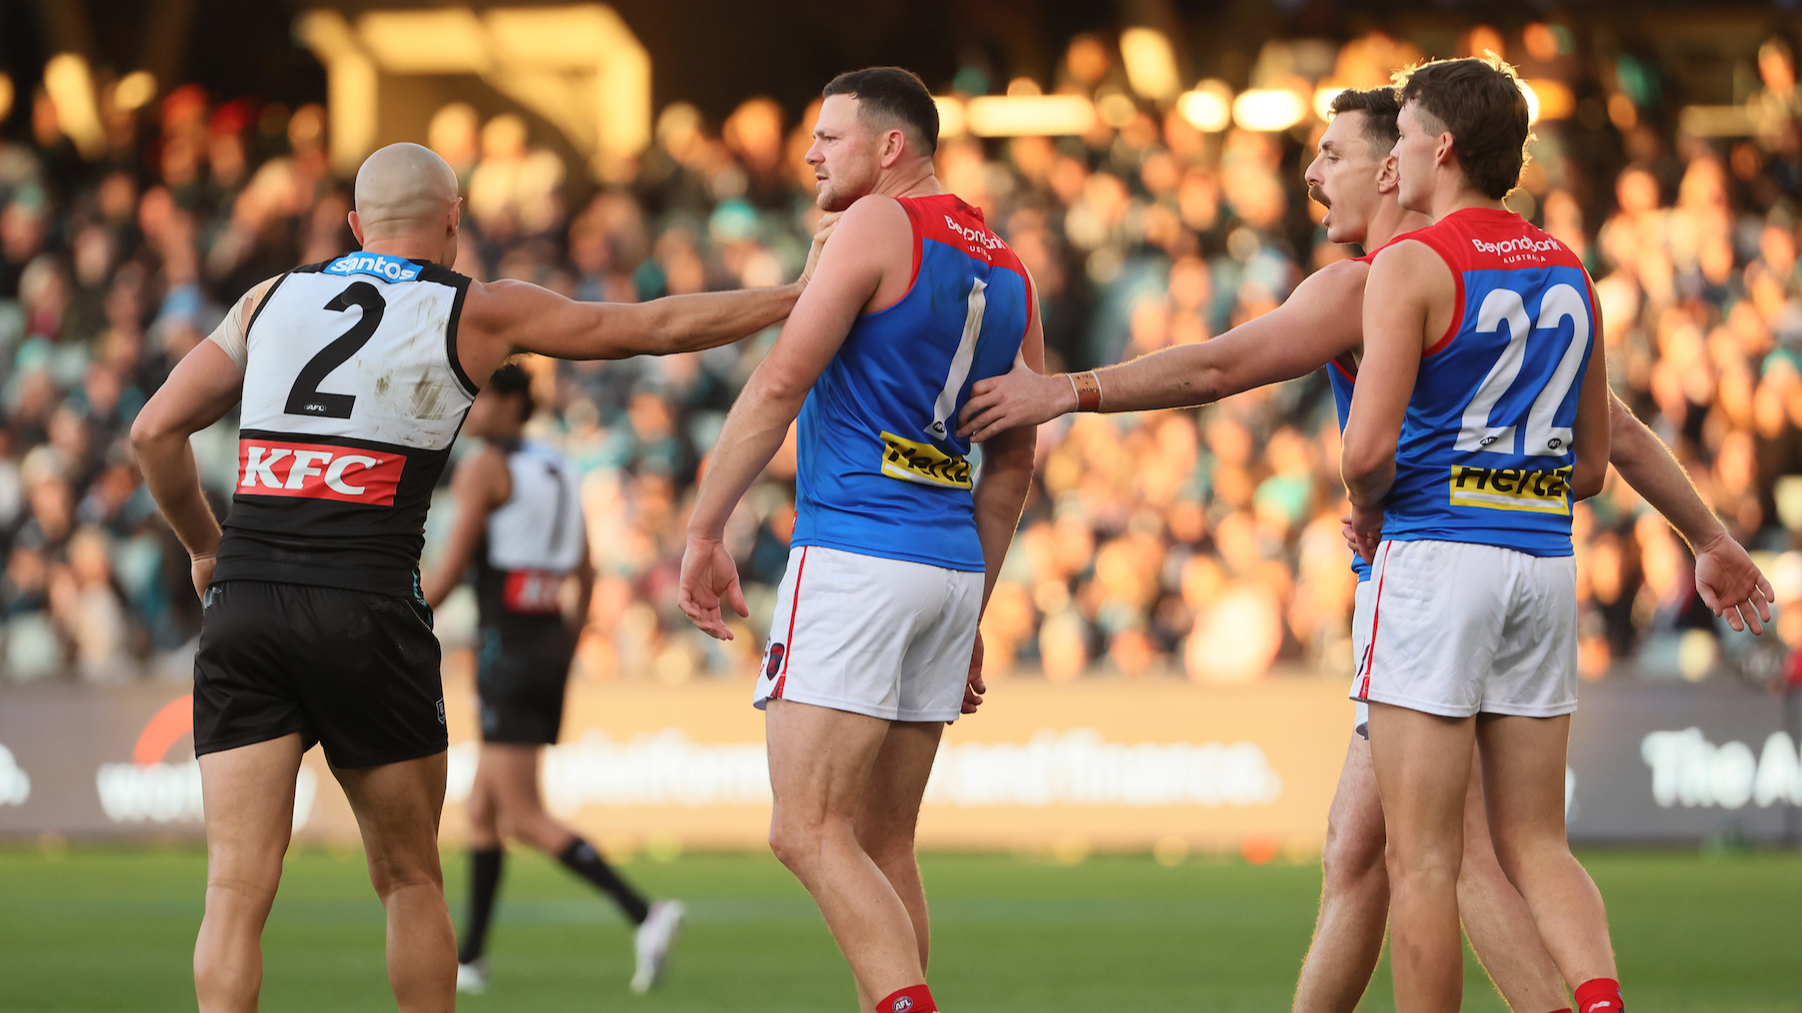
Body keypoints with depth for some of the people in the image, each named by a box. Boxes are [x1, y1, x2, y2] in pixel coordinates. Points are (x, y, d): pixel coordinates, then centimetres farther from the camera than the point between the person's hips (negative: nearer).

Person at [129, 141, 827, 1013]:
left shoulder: (270, 301, 14)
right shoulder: (479, 315, 7)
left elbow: (155, 431, 8)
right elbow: (660, 326, 15)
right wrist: (796, 296, 27)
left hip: (242, 606, 2)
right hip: (366, 613, -2)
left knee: (237, 888, -3)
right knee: (410, 881, 14)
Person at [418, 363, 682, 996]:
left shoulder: (483, 468, -8)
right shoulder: (557, 470, 15)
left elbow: (446, 573, -12)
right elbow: (585, 576, 18)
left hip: (507, 648, -8)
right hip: (552, 647, 8)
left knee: (525, 820, -9)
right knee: (481, 808, 15)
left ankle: (645, 914, -23)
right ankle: (469, 960, 16)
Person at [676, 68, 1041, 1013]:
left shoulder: (880, 226, -6)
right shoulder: (1007, 273, 17)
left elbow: (780, 383, -13)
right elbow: (1012, 465, 19)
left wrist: (704, 532, -9)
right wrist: (972, 616, 23)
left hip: (854, 553, -8)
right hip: (950, 567, 8)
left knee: (810, 834, -11)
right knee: (881, 844, 12)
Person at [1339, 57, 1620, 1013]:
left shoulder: (1413, 264, -8)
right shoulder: (1568, 272, 14)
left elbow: (1368, 448, -16)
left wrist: (1368, 507, 5)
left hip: (1435, 554, -6)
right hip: (1544, 559, 6)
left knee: (1422, 857, -2)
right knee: (1536, 845, 9)